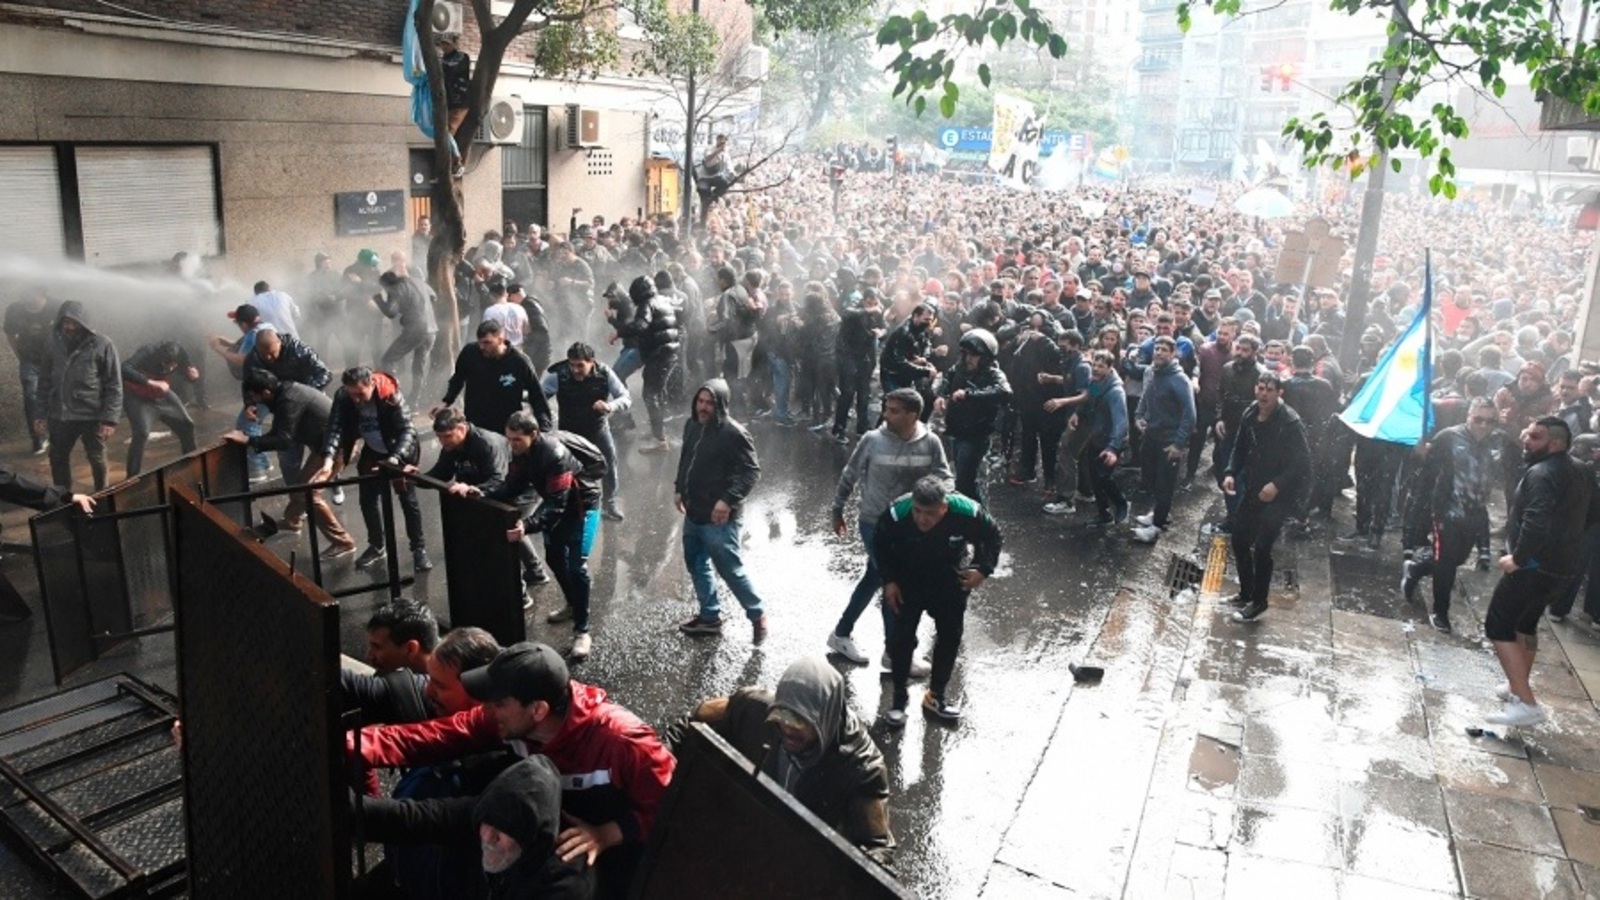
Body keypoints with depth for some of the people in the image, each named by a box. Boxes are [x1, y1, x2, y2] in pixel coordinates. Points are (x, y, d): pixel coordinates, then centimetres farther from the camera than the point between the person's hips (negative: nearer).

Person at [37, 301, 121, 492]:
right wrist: (42, 414, 6)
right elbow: (47, 380, 9)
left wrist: (110, 419, -15)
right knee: (58, 458, 14)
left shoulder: (102, 344, -11)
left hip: (91, 415, -4)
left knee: (96, 459, 12)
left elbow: (114, 386, -10)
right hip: (59, 415, 4)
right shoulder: (54, 342, 1)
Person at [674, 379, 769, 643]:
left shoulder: (734, 433, -20)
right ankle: (709, 616, 34)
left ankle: (757, 615, 20)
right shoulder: (692, 425, 4)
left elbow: (751, 471, -20)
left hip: (718, 517, -8)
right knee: (696, 564, 19)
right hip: (693, 512, 8)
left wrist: (728, 500, -26)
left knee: (730, 570, 0)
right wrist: (679, 488, 15)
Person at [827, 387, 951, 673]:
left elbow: (944, 478, -5)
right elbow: (849, 476, -2)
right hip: (874, 522, -4)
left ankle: (841, 634, 35)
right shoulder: (873, 440, -14)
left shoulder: (930, 443, -11)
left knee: (873, 579, 17)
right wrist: (837, 510, 6)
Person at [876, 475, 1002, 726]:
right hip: (908, 580, -1)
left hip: (950, 581, 2)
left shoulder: (966, 512, -32)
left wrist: (983, 569, -20)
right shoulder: (897, 514, -33)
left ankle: (937, 695, 27)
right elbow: (880, 544, -10)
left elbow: (992, 535, -9)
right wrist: (888, 580, -15)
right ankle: (899, 695, 15)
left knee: (950, 636, 9)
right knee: (903, 635, -4)